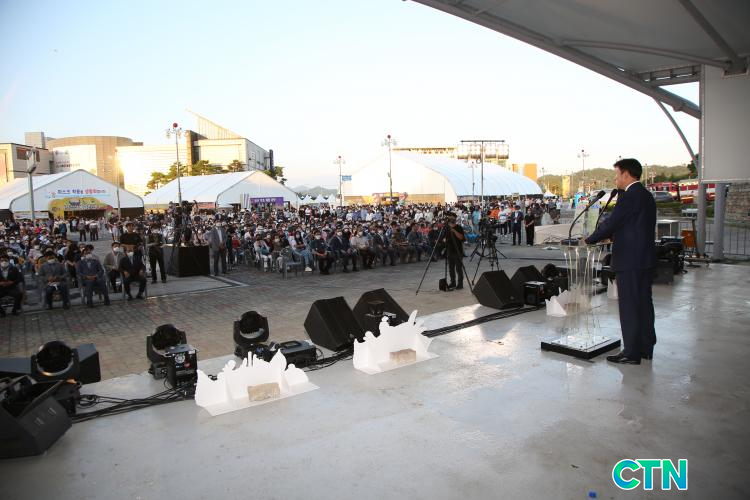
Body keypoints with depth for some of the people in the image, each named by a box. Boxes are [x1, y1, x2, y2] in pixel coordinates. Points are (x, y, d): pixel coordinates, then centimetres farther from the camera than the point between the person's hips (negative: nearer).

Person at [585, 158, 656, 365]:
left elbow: (612, 222, -16)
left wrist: (590, 240, -4)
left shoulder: (629, 195, -15)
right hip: (645, 258, 10)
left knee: (629, 306, -3)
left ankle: (632, 352, 3)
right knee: (644, 303, 15)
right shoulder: (646, 195, 15)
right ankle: (646, 347, 25)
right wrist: (609, 236, 15)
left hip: (629, 260, -10)